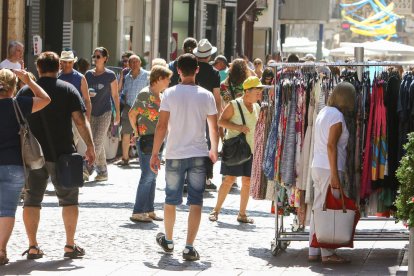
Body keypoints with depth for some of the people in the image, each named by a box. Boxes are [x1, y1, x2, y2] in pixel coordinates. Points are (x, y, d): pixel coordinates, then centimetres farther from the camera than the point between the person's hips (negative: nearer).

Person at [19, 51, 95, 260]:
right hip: (62, 154, -2)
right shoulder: (68, 90, -2)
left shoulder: (25, 91, 5)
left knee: (32, 200, 9)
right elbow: (80, 121, -8)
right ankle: (70, 245, 7)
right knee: (69, 199, 9)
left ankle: (32, 246, 6)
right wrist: (90, 146, -2)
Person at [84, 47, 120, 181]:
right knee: (98, 144, 8)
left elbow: (115, 95, 0)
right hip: (91, 113, 5)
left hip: (105, 113, -5)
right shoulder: (88, 74, 7)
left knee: (97, 142, -12)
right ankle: (103, 172, 14)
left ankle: (87, 169, -20)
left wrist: (117, 113, 0)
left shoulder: (110, 75, -4)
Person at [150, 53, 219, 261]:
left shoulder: (170, 94, -5)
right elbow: (214, 128, 5)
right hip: (199, 155, 0)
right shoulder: (206, 96, 0)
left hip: (175, 155, 0)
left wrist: (154, 154, 0)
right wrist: (214, 151, 21)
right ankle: (189, 247, -4)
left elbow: (162, 126, -7)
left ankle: (168, 241, 32)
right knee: (195, 203, 2)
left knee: (171, 200, 16)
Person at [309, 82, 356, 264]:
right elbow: (331, 145, -18)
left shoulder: (323, 111, 13)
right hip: (329, 168, -9)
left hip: (317, 166, 9)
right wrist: (335, 175, -20)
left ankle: (314, 251, 14)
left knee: (318, 209, 11)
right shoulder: (337, 115, -13)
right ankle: (327, 253, -2)